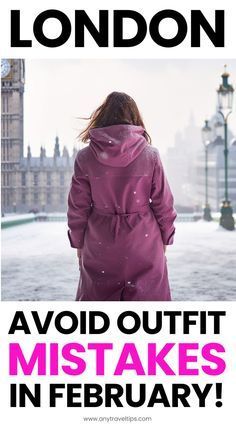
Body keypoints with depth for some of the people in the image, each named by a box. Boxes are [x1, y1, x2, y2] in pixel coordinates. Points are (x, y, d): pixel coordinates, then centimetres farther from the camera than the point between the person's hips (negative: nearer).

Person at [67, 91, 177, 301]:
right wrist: (164, 241, 12)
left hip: (99, 249, 1)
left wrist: (79, 244, 12)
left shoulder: (85, 157, -4)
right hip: (144, 247, 0)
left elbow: (77, 208, 0)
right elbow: (164, 204, 0)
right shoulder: (150, 155, -5)